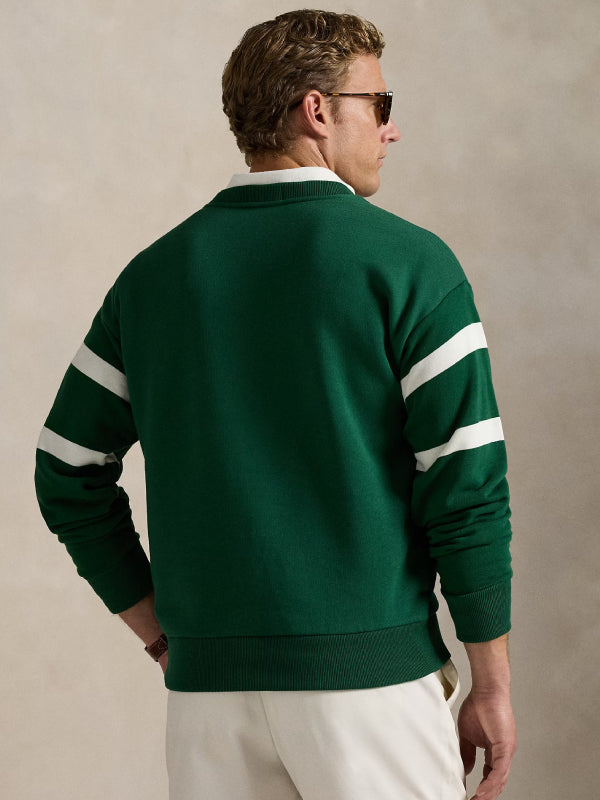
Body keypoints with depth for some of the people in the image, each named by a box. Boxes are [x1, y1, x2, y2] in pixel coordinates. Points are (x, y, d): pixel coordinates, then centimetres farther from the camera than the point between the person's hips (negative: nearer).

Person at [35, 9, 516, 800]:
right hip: (369, 674, -4)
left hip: (206, 679, 4)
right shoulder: (406, 261, -6)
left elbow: (68, 477, 10)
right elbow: (466, 484, -10)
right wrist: (492, 686, -1)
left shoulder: (154, 272, 7)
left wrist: (165, 637, 14)